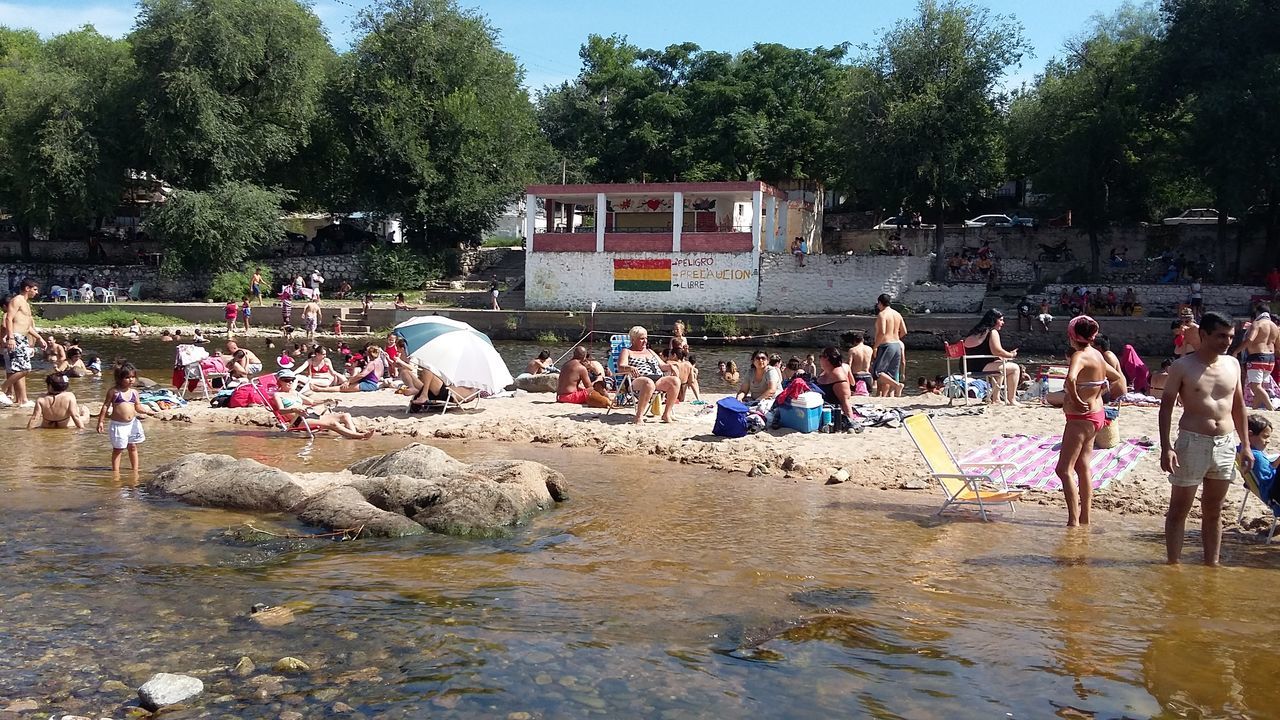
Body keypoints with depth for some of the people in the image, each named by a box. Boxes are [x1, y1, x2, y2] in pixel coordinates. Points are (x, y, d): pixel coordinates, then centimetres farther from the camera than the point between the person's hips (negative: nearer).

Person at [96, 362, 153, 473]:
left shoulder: (134, 392, 5)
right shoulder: (114, 391, -8)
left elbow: (138, 407, 8)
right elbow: (106, 406, -4)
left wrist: (147, 411, -13)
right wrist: (101, 422, -6)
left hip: (132, 424, 4)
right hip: (118, 425, -4)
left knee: (133, 447, 13)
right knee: (118, 449, 5)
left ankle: (135, 469, 24)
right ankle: (115, 472, 15)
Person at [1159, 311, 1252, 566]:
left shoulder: (1232, 365, 7)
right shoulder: (1183, 367, -7)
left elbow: (1238, 406, 15)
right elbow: (1166, 406, -7)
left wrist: (1244, 445, 13)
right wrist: (1166, 447, -15)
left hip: (1226, 444, 5)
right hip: (1192, 442, -5)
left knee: (1213, 511, 13)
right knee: (1179, 508, 2)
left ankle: (1211, 565, 22)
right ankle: (1173, 565, 9)